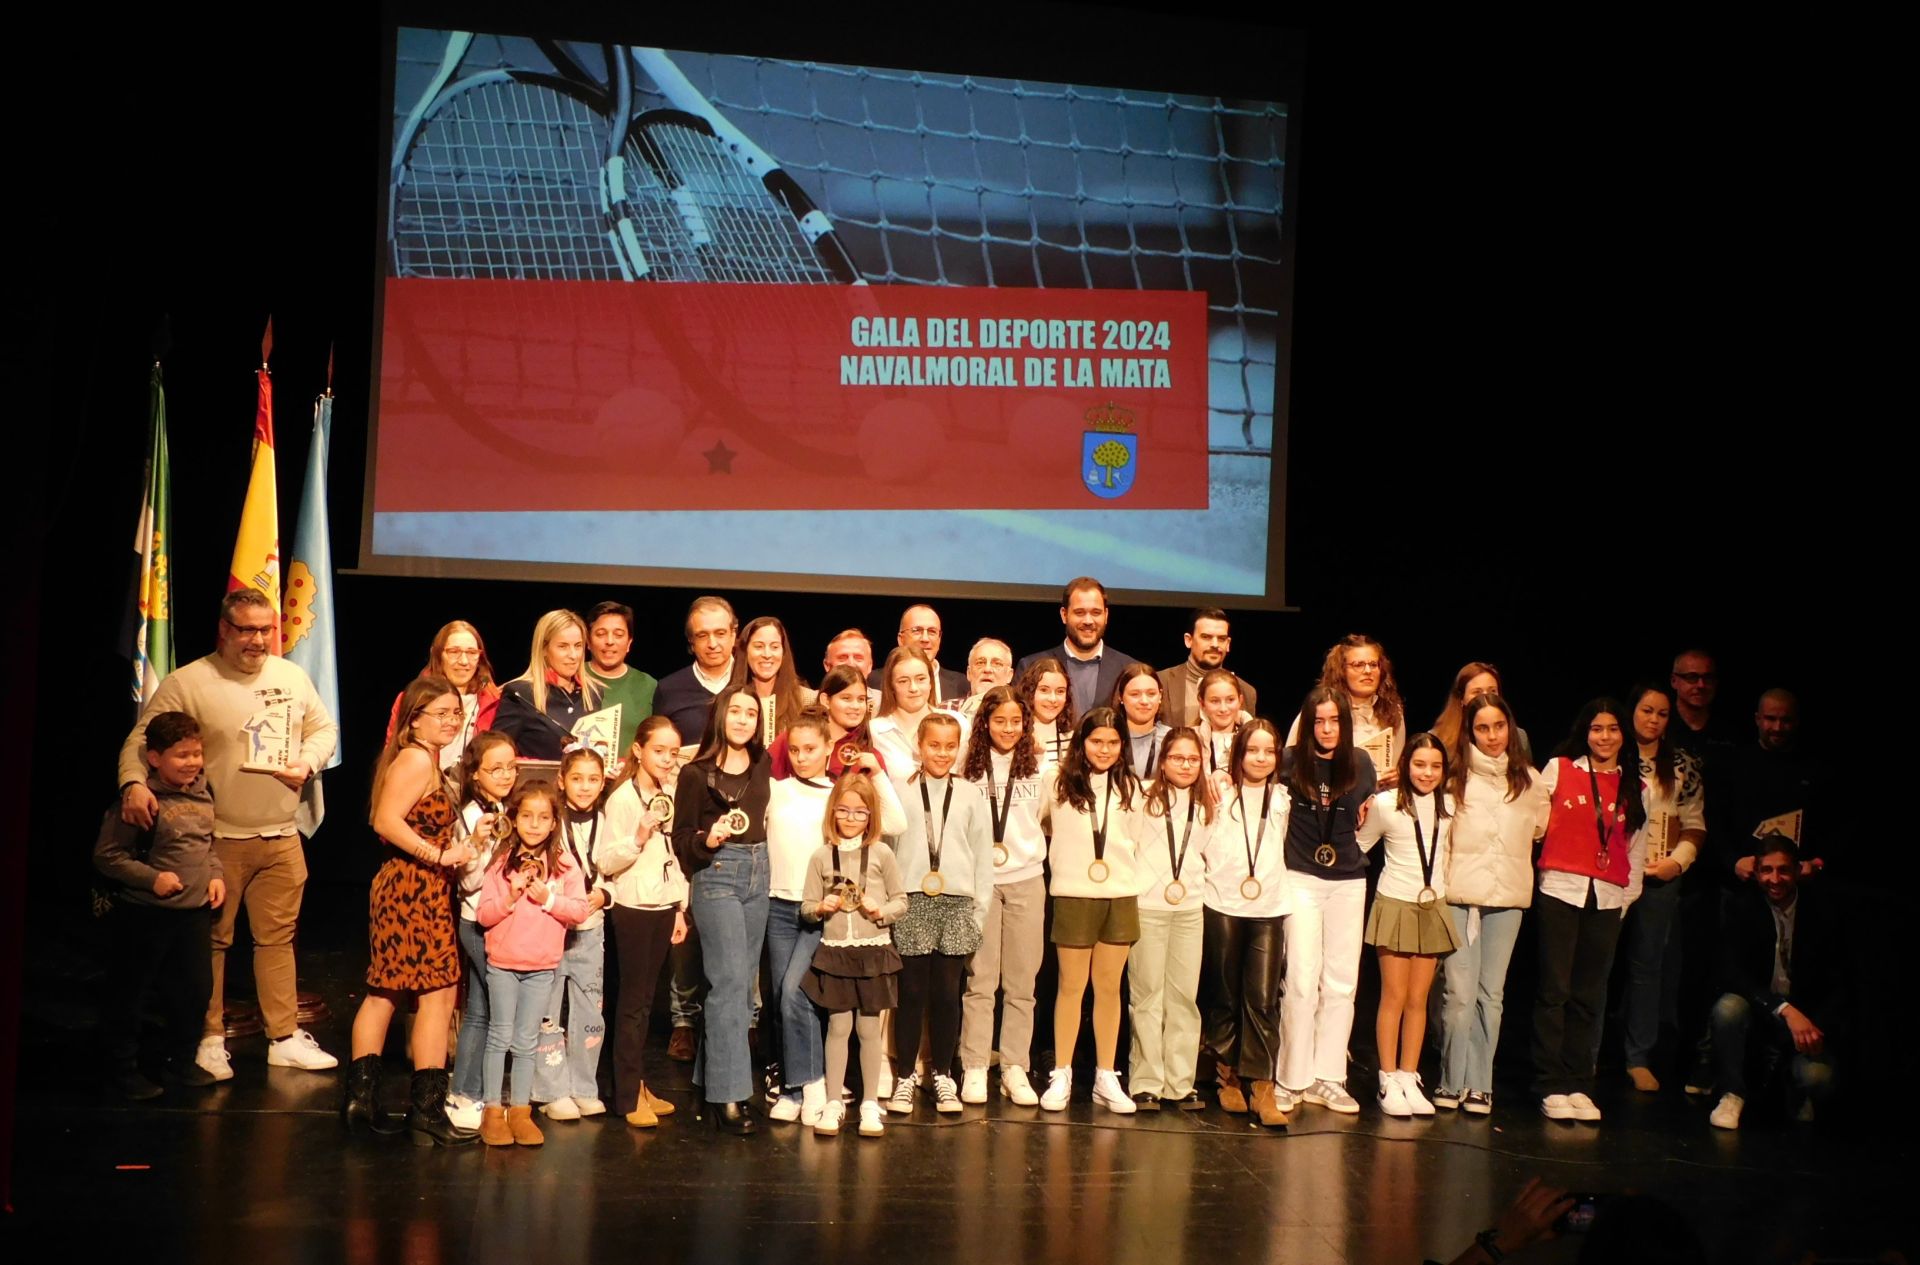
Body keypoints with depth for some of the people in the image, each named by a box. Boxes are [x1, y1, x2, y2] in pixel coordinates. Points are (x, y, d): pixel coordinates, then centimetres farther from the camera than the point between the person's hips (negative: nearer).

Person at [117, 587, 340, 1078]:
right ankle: (210, 1041, 15)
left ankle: (284, 1038, 19)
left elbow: (323, 728, 18)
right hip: (216, 838, -4)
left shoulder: (293, 677, 7)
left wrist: (307, 762, -2)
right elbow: (141, 740, -9)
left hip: (281, 837, 4)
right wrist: (134, 783, -28)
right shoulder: (188, 683, -8)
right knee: (210, 941, 3)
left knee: (278, 939, 11)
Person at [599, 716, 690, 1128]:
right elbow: (607, 862, -15)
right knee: (633, 1000, -2)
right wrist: (639, 836, -28)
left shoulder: (671, 797, 10)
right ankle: (629, 1095, 3)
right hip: (632, 907, -6)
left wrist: (681, 909, 17)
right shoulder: (622, 798, -11)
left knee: (646, 998, 10)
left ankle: (640, 1084, 17)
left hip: (664, 906, 6)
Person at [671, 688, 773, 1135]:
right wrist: (708, 839, -22)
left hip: (758, 874, 6)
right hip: (717, 876, -6)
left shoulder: (762, 765, 7)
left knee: (744, 984, 9)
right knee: (729, 983, -11)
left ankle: (711, 1077, 19)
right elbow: (681, 837, -3)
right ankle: (729, 1096, -9)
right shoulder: (696, 773, -7)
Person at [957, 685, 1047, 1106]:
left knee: (1021, 981, 4)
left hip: (1026, 880, 2)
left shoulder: (1037, 767, 6)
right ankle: (974, 1068, 4)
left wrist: (1032, 850, 7)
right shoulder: (971, 767, 0)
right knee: (980, 979, -2)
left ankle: (1015, 1068, 10)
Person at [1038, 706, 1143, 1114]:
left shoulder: (1128, 785, 9)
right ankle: (1061, 1076, 8)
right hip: (1073, 894, -3)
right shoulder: (1056, 780, 0)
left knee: (1109, 987, 5)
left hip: (1120, 895, 3)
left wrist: (1125, 872, 10)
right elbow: (1036, 823, 9)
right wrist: (1066, 854, 10)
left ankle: (1106, 1078, 11)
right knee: (1072, 985, 0)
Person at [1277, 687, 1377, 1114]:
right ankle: (1292, 1079, 3)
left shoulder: (1360, 763, 3)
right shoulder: (1291, 761, -5)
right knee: (1303, 980, -5)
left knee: (1341, 983, 4)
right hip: (1302, 878, -3)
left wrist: (1376, 807, 0)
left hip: (1348, 882, 3)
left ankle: (1328, 1078, 12)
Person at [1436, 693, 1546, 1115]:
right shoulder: (1455, 777, -1)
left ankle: (1479, 1085, 8)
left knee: (1492, 994, 3)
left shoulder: (1528, 780, 9)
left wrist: (1515, 862, 14)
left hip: (1508, 897, 3)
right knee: (1459, 992, -6)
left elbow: (1542, 827, 21)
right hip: (1460, 894, -3)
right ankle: (1452, 1082, 4)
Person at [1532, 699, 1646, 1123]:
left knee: (1590, 996, 4)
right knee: (1555, 990, -3)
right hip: (1560, 889, -3)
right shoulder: (1559, 769, 6)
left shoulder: (1634, 787, 14)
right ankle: (1551, 1086, 1)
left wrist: (1628, 896, 12)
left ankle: (1579, 1085, 9)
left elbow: (1636, 847, 17)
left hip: (1607, 897, 3)